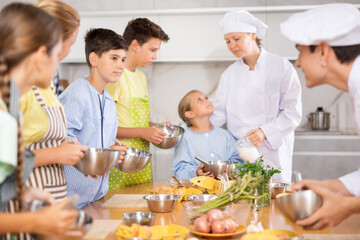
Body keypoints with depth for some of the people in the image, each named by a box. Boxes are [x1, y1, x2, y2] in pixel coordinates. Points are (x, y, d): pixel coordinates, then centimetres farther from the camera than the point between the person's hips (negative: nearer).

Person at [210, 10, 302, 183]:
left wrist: (265, 132, -19)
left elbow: (293, 113, -7)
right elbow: (218, 114, 9)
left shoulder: (281, 67, -3)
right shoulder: (229, 74, 9)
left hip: (272, 154, -3)